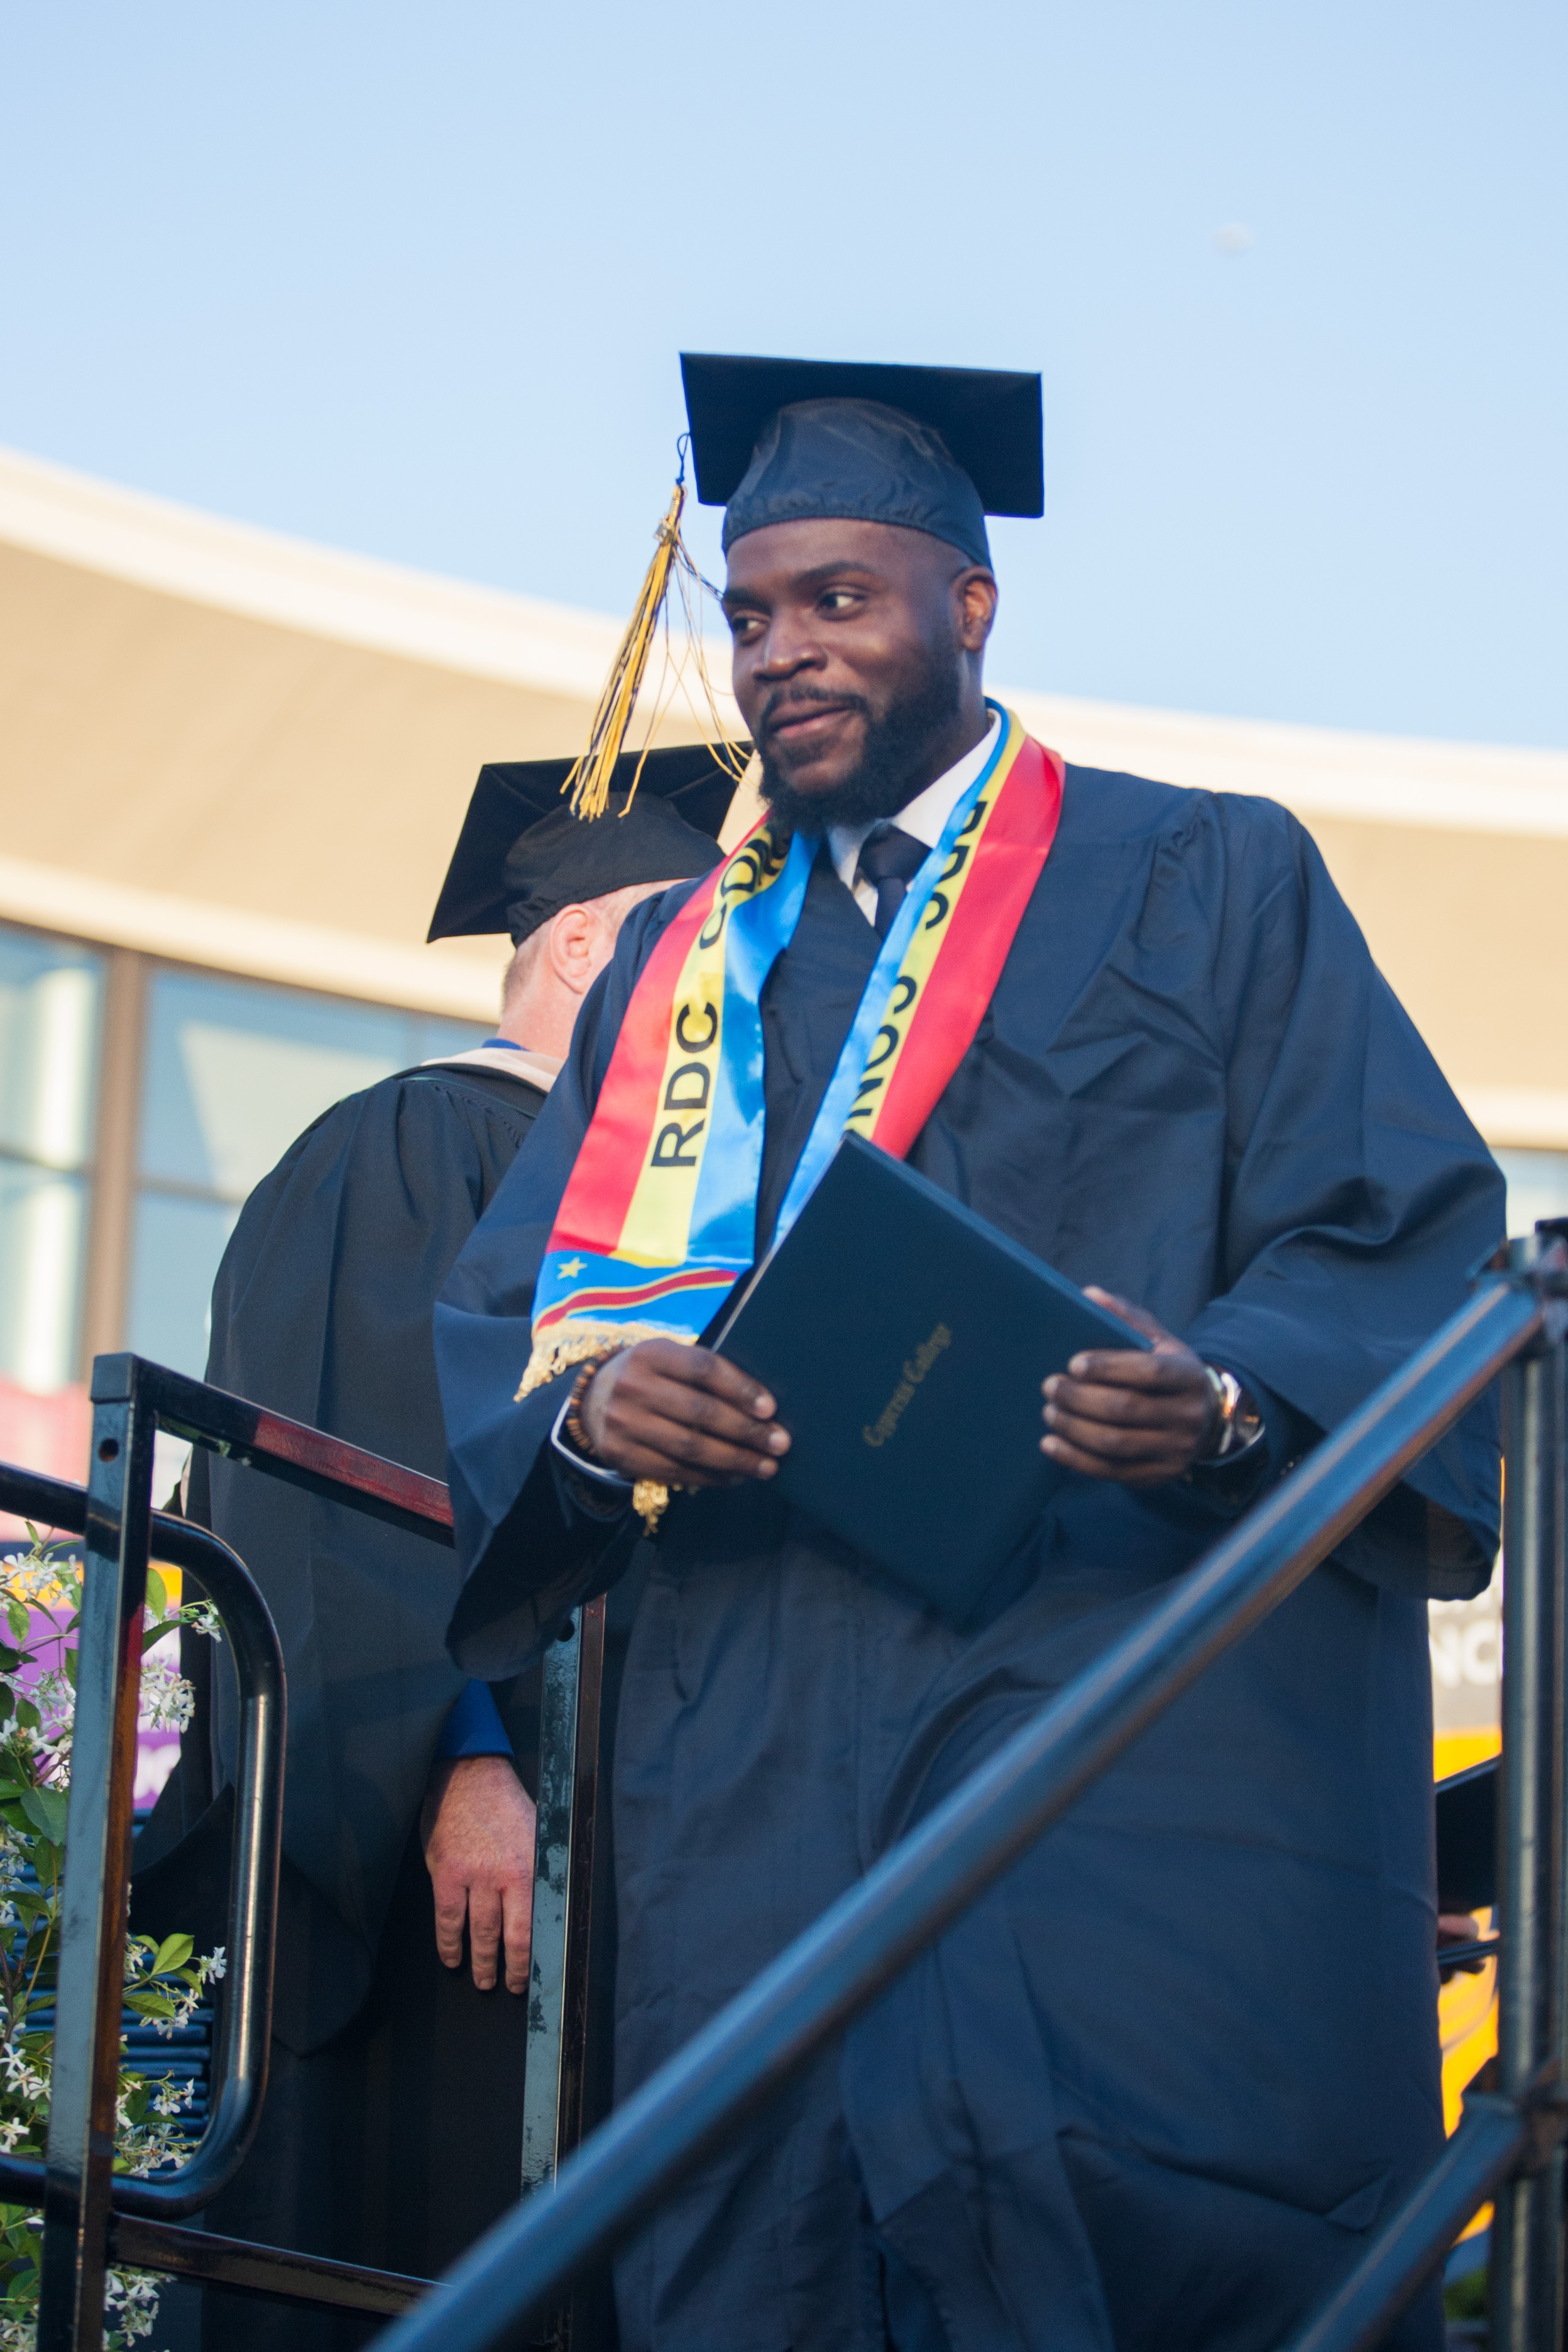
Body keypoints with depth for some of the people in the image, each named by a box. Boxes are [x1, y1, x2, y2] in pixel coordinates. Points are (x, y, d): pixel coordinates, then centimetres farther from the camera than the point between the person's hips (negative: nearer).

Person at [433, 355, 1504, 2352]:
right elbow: (495, 1311, 17)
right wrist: (586, 1394, -8)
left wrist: (1226, 1400, -21)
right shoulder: (681, 962, 24)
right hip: (759, 1733, 4)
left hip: (1141, 1701, -4)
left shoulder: (1206, 883, 12)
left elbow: (1404, 1234, 1)